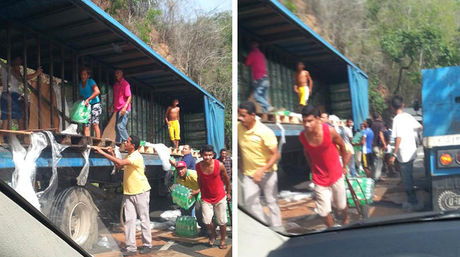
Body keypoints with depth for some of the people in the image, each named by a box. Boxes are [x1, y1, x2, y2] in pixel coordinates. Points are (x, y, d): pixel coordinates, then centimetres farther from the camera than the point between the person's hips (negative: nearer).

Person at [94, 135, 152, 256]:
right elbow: (118, 166, 22)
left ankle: (147, 245, 14)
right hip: (128, 193, 8)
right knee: (129, 220, 3)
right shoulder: (128, 156, 11)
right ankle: (131, 247, 7)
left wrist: (102, 152, -28)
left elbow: (120, 163, -32)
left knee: (144, 219, 3)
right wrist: (112, 154, 7)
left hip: (141, 192, -8)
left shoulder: (136, 157, -18)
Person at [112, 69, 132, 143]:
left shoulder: (125, 84, -7)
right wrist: (112, 106, 17)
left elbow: (129, 97, -12)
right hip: (118, 109, 8)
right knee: (117, 127, 9)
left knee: (120, 126, -16)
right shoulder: (115, 84, 16)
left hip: (123, 109, -8)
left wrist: (125, 107, -22)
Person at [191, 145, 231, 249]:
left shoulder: (219, 165, -18)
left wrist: (228, 193, 8)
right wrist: (197, 190, -1)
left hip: (220, 197, -1)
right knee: (207, 221, -6)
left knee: (222, 221, 6)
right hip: (206, 198, 1)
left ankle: (223, 240, 29)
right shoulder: (198, 166, -12)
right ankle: (212, 235, 26)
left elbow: (226, 179, -1)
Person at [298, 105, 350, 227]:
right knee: (325, 212, -2)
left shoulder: (329, 131, -21)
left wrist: (344, 166, 6)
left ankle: (345, 220, 50)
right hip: (319, 179, 1)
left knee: (341, 206, 17)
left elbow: (342, 145, -2)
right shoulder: (302, 136, -14)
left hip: (336, 175, -1)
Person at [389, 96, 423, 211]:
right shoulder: (408, 116, 4)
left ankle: (414, 203, 7)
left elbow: (398, 138, -23)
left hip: (403, 155, -8)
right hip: (412, 152, 8)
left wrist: (394, 155, -21)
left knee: (407, 180, 2)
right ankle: (411, 200, 31)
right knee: (409, 178, 22)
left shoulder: (396, 119, -17)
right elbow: (420, 127, 14)